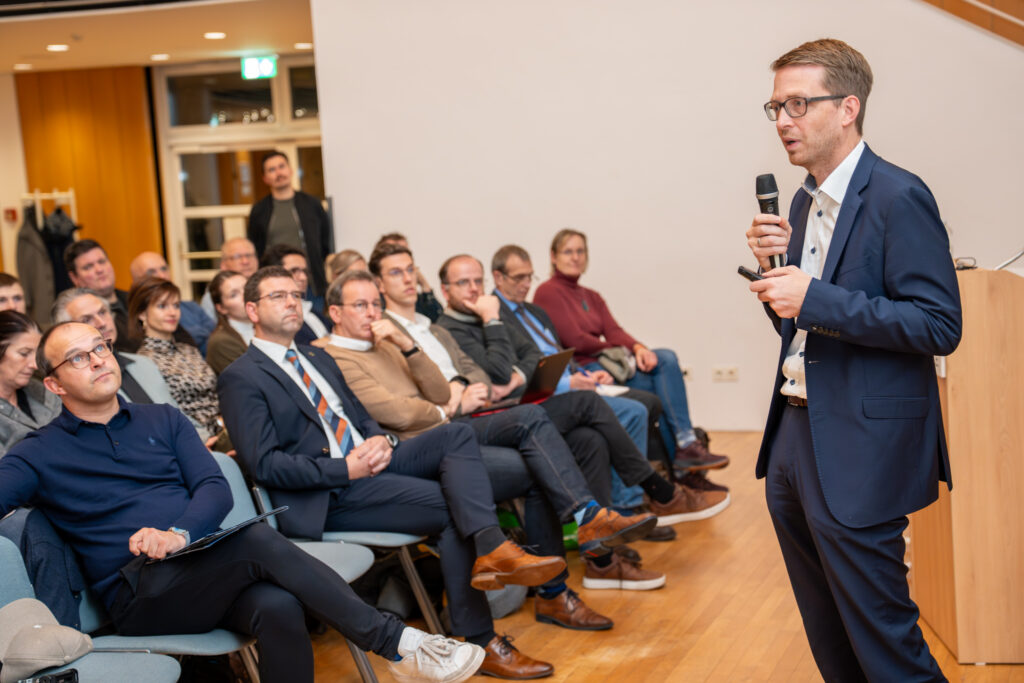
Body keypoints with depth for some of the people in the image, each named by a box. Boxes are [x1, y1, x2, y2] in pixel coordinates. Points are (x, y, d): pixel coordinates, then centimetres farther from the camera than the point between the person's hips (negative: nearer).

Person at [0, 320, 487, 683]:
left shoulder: (161, 420, 18)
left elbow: (216, 489, 5)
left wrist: (179, 533, -15)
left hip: (202, 569, 4)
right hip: (138, 596, -4)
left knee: (279, 608, -32)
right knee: (259, 541, -31)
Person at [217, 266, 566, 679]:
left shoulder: (317, 358, 23)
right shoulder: (241, 378, -4)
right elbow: (264, 464, -13)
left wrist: (380, 440, -1)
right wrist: (347, 468, -18)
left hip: (369, 460, 8)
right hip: (329, 496, -7)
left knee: (456, 435, -18)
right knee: (451, 507, -21)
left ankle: (492, 550, -35)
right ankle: (479, 642, -17)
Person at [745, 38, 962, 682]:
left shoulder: (898, 198, -14)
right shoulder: (805, 202, 13)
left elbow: (940, 326, -19)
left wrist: (816, 298, -23)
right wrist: (777, 262, -1)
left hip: (860, 453, -9)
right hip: (796, 436, 9)